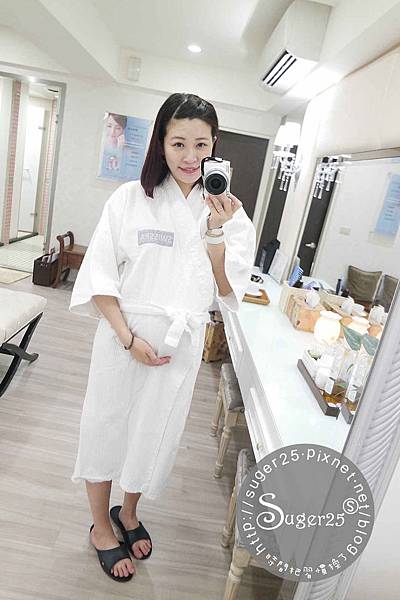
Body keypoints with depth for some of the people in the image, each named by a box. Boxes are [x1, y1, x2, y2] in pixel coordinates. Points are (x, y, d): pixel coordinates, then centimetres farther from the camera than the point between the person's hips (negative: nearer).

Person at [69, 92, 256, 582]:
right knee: (107, 426, 14)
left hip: (183, 344, 2)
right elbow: (100, 277, -7)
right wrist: (128, 338, -16)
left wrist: (216, 232, -17)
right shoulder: (131, 198, -7)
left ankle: (128, 513, 49)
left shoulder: (229, 213, -1)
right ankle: (100, 527, 42)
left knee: (154, 432, 19)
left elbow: (228, 290, -4)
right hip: (123, 335, -2)